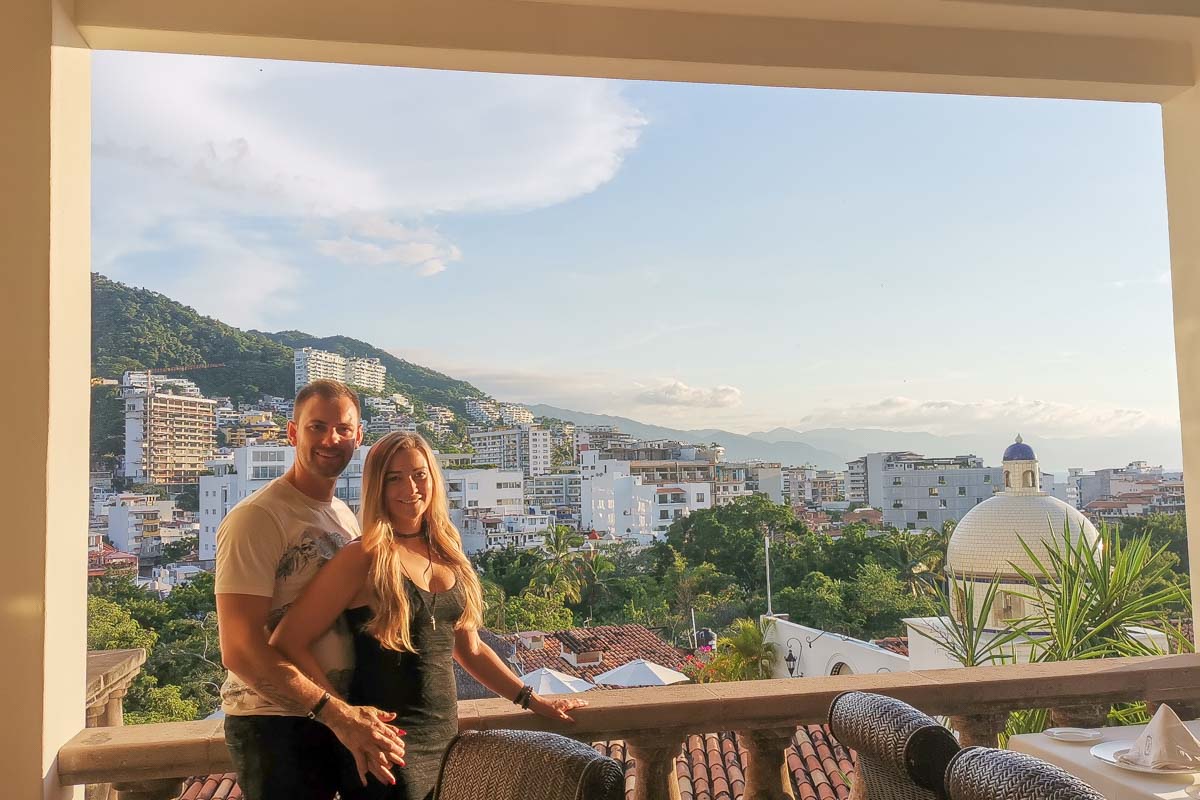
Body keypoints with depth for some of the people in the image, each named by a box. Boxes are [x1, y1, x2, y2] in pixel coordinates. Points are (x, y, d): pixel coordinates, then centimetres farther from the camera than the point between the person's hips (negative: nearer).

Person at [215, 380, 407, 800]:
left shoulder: (346, 518, 10)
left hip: (340, 720, 7)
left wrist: (355, 717, 3)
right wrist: (339, 714, -24)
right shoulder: (257, 518, -15)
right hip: (275, 724, -7)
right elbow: (240, 650, -22)